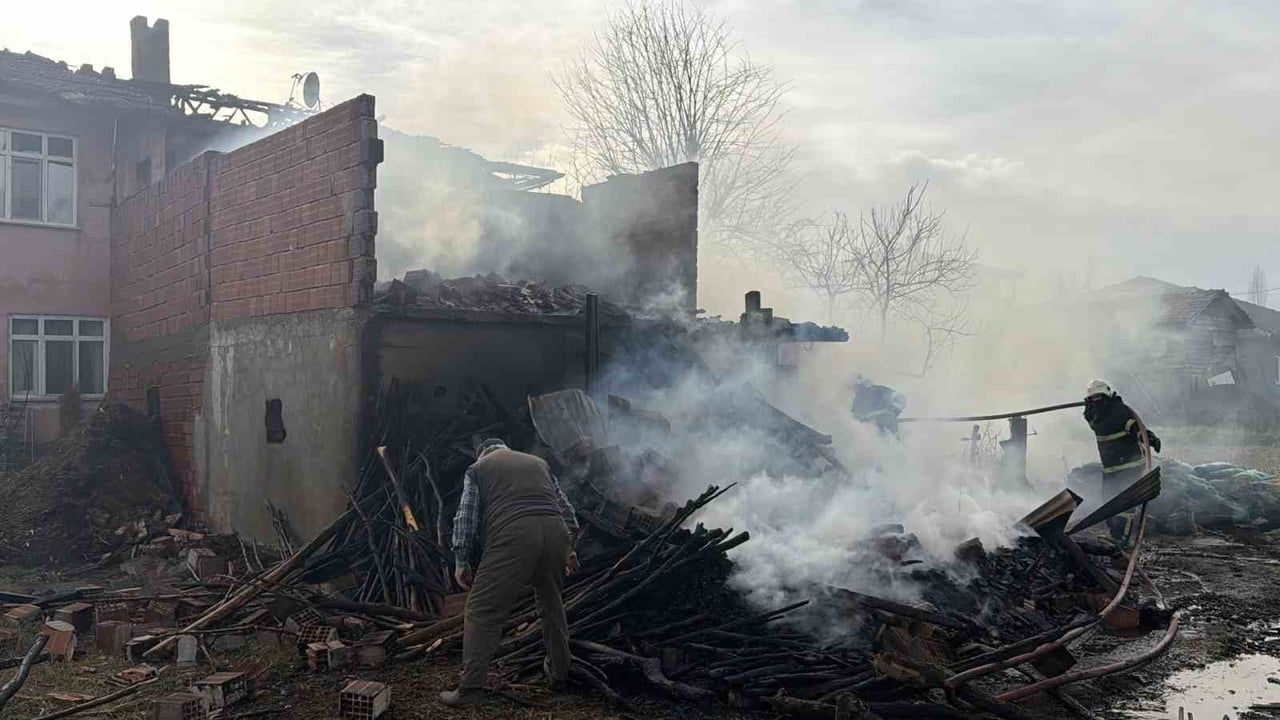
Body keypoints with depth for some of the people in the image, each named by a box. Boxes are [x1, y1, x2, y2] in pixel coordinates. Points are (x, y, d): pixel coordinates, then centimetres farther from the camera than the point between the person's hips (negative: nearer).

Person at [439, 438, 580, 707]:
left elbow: (466, 518, 8)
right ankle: (559, 671, 35)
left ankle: (471, 687, -3)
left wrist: (462, 561, 11)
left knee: (482, 612, 1)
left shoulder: (477, 468, 18)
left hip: (513, 536, -5)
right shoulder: (539, 462, 30)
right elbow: (565, 508, 26)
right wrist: (569, 547, 30)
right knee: (551, 603, 25)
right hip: (556, 533, 5)